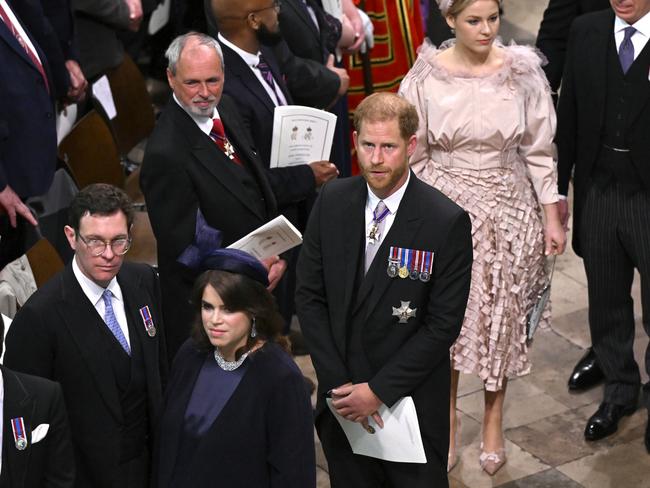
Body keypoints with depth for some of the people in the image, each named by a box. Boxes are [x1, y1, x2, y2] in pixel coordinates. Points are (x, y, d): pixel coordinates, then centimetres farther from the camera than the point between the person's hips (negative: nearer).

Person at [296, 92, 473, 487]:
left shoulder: (448, 222, -16)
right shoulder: (332, 202, -4)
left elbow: (444, 325, -14)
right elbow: (309, 296, -1)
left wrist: (379, 390, -15)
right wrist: (339, 383, -8)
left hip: (410, 399, -3)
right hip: (342, 396, 3)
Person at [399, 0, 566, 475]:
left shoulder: (523, 70, -9)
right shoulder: (426, 77, -9)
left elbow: (539, 149, -1)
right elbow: (415, 156, 0)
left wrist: (552, 217, 0)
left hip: (509, 211, 0)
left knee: (502, 317, 12)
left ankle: (494, 421, 32)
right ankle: (447, 422, 29)